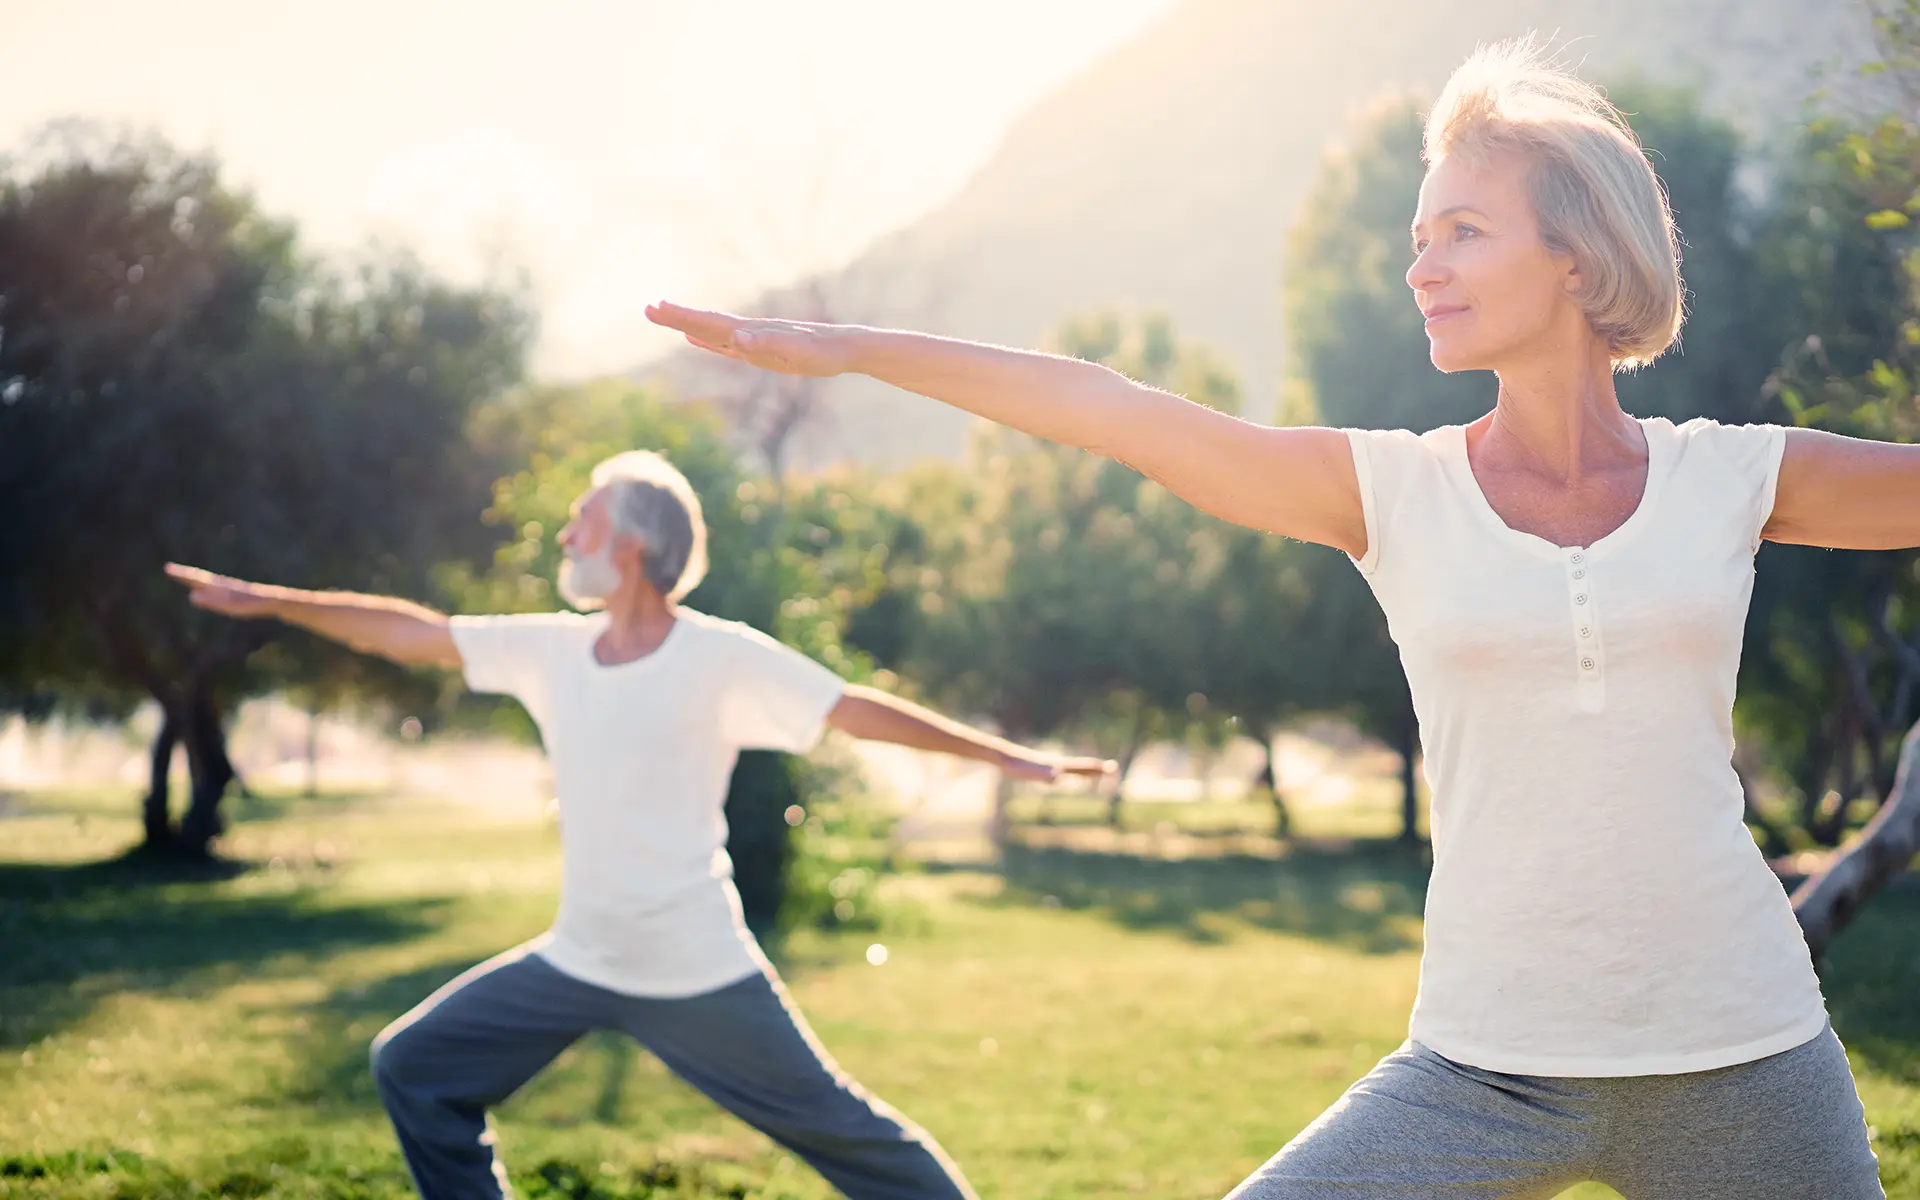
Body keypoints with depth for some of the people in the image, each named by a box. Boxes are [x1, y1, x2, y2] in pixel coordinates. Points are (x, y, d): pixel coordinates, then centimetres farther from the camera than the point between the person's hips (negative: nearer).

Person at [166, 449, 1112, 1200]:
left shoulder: (723, 660, -15)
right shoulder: (552, 649, 0)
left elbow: (857, 709, -15)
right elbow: (410, 633, 5)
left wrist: (999, 755, -18)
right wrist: (265, 601, 6)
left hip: (699, 978, -6)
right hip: (577, 965, 6)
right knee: (416, 1068, 7)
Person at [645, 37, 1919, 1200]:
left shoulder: (1733, 481, 1)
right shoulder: (1394, 491, -1)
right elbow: (1106, 408, -6)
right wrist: (845, 347, -9)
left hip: (1743, 1058, 1)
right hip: (1486, 1069, -1)